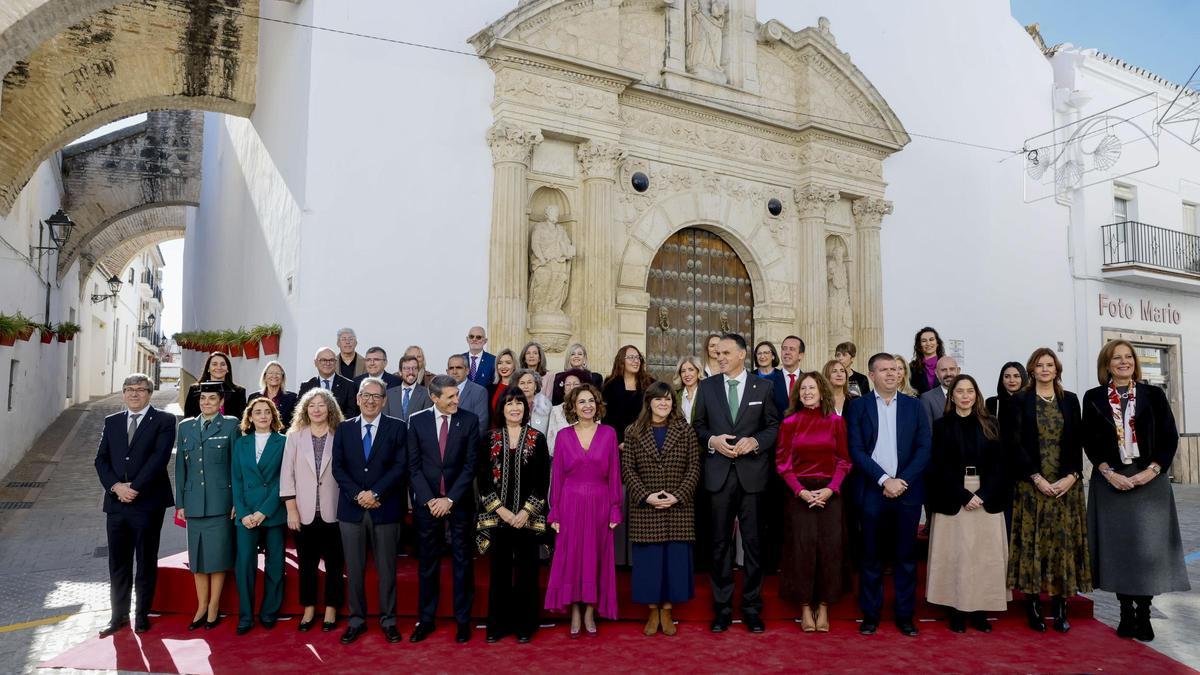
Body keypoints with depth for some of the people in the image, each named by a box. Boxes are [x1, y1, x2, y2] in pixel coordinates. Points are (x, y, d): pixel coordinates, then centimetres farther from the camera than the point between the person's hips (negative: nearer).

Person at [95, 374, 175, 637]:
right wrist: (116, 486, -8)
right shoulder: (112, 422, 13)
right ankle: (119, 615, 22)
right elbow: (101, 459, 8)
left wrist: (135, 487, -15)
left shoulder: (164, 420, -2)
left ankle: (142, 615, 16)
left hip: (148, 503, -4)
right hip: (116, 503, 4)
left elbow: (159, 457, -12)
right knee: (118, 563, 10)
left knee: (146, 563, 6)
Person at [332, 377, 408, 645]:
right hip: (351, 509, 2)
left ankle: (388, 620, 19)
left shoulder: (397, 427, 1)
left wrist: (375, 493, -15)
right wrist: (357, 495, -10)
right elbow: (338, 467, 3)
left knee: (386, 568, 6)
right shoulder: (344, 428, 8)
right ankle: (356, 620, 22)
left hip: (385, 509, -2)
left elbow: (401, 466, -6)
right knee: (354, 569, 9)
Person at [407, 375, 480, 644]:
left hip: (460, 501, -1)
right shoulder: (417, 421, 0)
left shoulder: (469, 420, -4)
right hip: (427, 501, 1)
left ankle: (463, 619, 17)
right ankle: (425, 619, 22)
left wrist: (450, 499, -11)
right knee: (428, 562, 10)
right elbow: (414, 465, 0)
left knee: (462, 561, 6)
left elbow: (471, 464, -5)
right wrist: (429, 499, -9)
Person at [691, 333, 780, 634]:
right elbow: (698, 426, 9)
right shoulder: (707, 386, 7)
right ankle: (722, 607, 17)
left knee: (752, 541, 4)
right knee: (721, 542, 7)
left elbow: (774, 426, 5)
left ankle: (752, 606, 17)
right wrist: (712, 440, -9)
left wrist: (756, 441, -12)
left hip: (752, 472, -1)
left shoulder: (763, 387, 4)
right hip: (719, 473, 1)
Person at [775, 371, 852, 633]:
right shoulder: (789, 423, 3)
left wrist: (831, 489, -11)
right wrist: (801, 491, -11)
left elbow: (844, 460, 4)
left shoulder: (836, 421, 3)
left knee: (830, 548, -2)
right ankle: (805, 608, 10)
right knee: (802, 548, -3)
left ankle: (823, 607, 12)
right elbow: (782, 462, 2)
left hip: (829, 492, 1)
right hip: (799, 493, 0)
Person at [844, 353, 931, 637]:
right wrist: (884, 480, -14)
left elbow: (924, 448, 1)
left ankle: (905, 614, 19)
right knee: (871, 556, 7)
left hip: (907, 491, 2)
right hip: (872, 492, -1)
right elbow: (856, 450, -6)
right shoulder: (858, 406, 1)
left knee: (906, 556, 8)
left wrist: (903, 481, -10)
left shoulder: (914, 406, 6)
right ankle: (870, 613, 17)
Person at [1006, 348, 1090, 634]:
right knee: (1032, 541, -2)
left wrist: (1072, 476, -8)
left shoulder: (1070, 400, 10)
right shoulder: (1021, 402, 3)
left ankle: (1060, 607, 8)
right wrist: (1037, 478, -12)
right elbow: (1017, 444, -3)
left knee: (1064, 541, 1)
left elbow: (1077, 442, 6)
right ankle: (1033, 607, 3)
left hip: (1066, 484, 2)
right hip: (1032, 484, -2)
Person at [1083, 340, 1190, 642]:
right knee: (1117, 546, 3)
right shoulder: (1093, 398, 5)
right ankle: (1126, 611, 13)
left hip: (1150, 481, 0)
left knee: (1148, 547, -2)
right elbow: (1089, 440, 2)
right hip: (1111, 482, 0)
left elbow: (1170, 437, 2)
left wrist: (1151, 470, -10)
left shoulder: (1153, 395, 5)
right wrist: (1109, 473, -10)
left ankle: (1143, 612, 9)